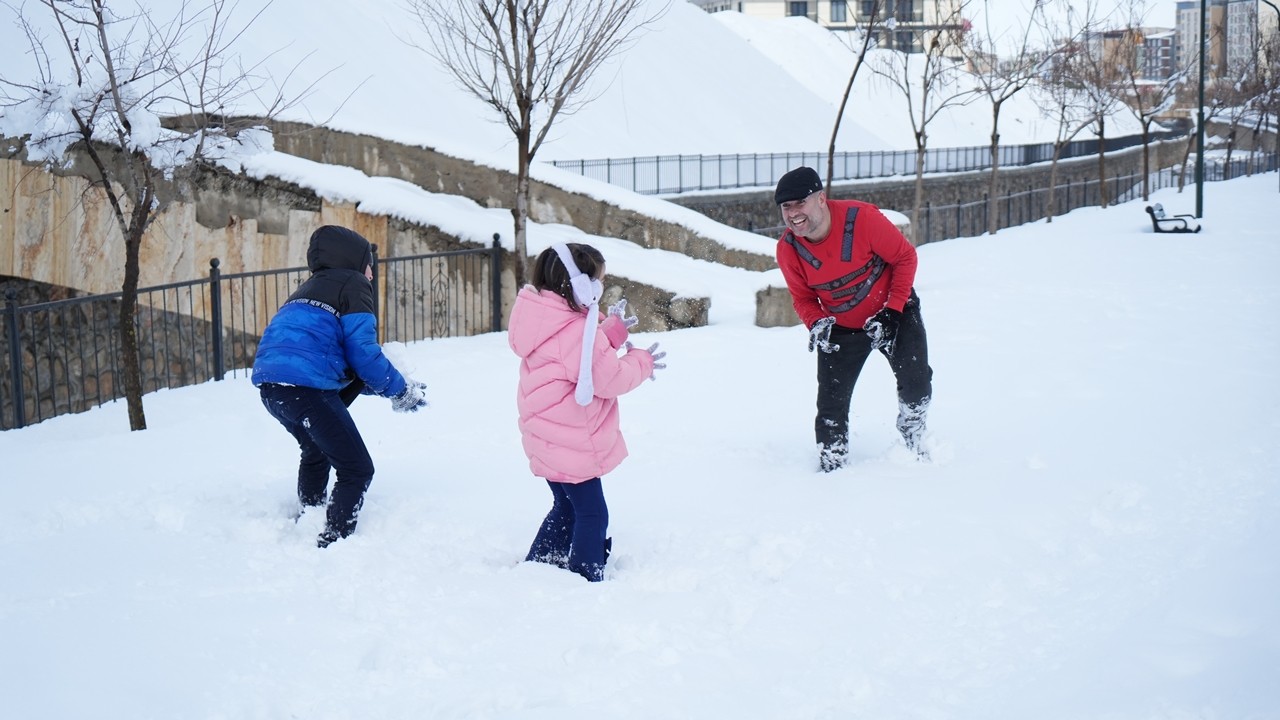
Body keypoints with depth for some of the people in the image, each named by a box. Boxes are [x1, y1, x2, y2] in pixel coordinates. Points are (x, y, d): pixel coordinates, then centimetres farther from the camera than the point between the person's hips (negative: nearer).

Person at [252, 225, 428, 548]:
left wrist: (392, 387, 26)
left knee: (316, 451, 34)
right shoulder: (352, 284, 4)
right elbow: (363, 354, -4)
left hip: (268, 382, 9)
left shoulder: (311, 288, 30)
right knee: (357, 470, -2)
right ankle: (333, 542, -10)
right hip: (305, 385, -9)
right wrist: (399, 390, 10)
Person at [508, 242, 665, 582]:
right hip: (571, 445, -10)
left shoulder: (554, 321, 6)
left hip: (550, 440, 10)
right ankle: (588, 579, 2)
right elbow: (608, 378, -20)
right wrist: (642, 362, -3)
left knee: (567, 506, 23)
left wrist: (612, 331, 7)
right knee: (592, 513, -2)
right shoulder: (575, 331, -24)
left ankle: (537, 566, 30)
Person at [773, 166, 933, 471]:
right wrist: (817, 324, -22)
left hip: (894, 312, -2)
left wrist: (892, 311, -19)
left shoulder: (863, 218, -29)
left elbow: (905, 257, -15)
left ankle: (914, 441, 18)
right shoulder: (788, 249, -17)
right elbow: (803, 297, 0)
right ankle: (831, 465, 12)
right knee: (831, 403, -5)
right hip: (840, 328, 2)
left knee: (916, 381, -11)